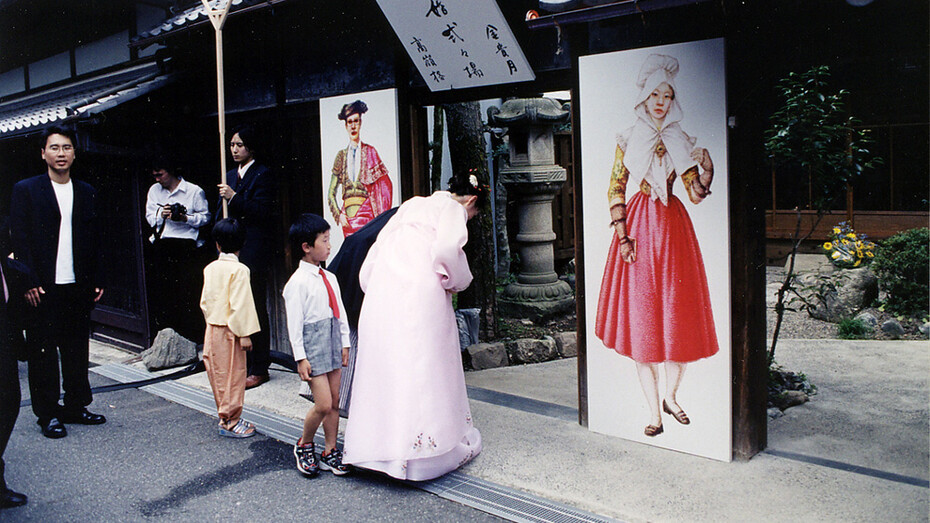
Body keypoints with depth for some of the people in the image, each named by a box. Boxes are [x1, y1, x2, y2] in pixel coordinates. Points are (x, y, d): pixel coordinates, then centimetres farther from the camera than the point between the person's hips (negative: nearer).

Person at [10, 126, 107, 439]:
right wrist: (29, 283, -11)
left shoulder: (86, 192, 12)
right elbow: (19, 240, -4)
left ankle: (75, 407, 22)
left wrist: (97, 281, 7)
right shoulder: (25, 190, 0)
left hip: (78, 286, 4)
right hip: (42, 288, -4)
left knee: (77, 350, 10)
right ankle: (47, 414, 15)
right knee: (42, 352, 5)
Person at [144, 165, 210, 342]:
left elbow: (205, 216, 4)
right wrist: (161, 215, -6)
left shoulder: (194, 191, 2)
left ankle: (190, 339, 0)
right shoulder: (154, 190, 16)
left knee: (187, 292, -7)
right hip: (161, 246, 4)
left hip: (185, 246, -4)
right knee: (159, 292, 3)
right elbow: (149, 217, 15)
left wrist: (186, 218, -11)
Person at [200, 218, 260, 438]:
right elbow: (241, 304, -19)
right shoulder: (238, 270, -16)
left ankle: (226, 418, 25)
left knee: (219, 374, 14)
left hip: (212, 329, 7)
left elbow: (205, 300, 11)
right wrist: (245, 334, -16)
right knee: (233, 375, 2)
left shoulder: (210, 268, 5)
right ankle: (230, 422, 7)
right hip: (230, 330, -7)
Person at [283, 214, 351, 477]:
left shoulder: (329, 278, 10)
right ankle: (304, 445, 17)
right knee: (323, 405, -8)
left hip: (332, 342, 7)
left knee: (334, 402, 10)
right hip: (312, 345, -7)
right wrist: (300, 358, -14)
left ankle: (330, 451, 23)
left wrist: (344, 343, 12)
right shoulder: (297, 282, -12)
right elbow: (294, 322, -13)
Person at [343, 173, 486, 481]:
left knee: (384, 366, 10)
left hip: (381, 291, 7)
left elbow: (379, 246, 23)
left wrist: (372, 287, 25)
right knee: (423, 368, -2)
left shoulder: (413, 204, 28)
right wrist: (457, 282, 3)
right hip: (419, 292, -7)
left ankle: (376, 443, 16)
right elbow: (446, 250, -13)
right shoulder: (453, 209, 6)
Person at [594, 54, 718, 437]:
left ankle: (671, 396, 22)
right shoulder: (628, 140, 5)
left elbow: (696, 193, 6)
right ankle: (654, 410, 8)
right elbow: (615, 189, 2)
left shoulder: (682, 143, 10)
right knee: (640, 317, -2)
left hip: (673, 226, 2)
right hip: (639, 225, -2)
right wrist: (622, 233, -8)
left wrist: (706, 170, -14)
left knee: (680, 317, 2)